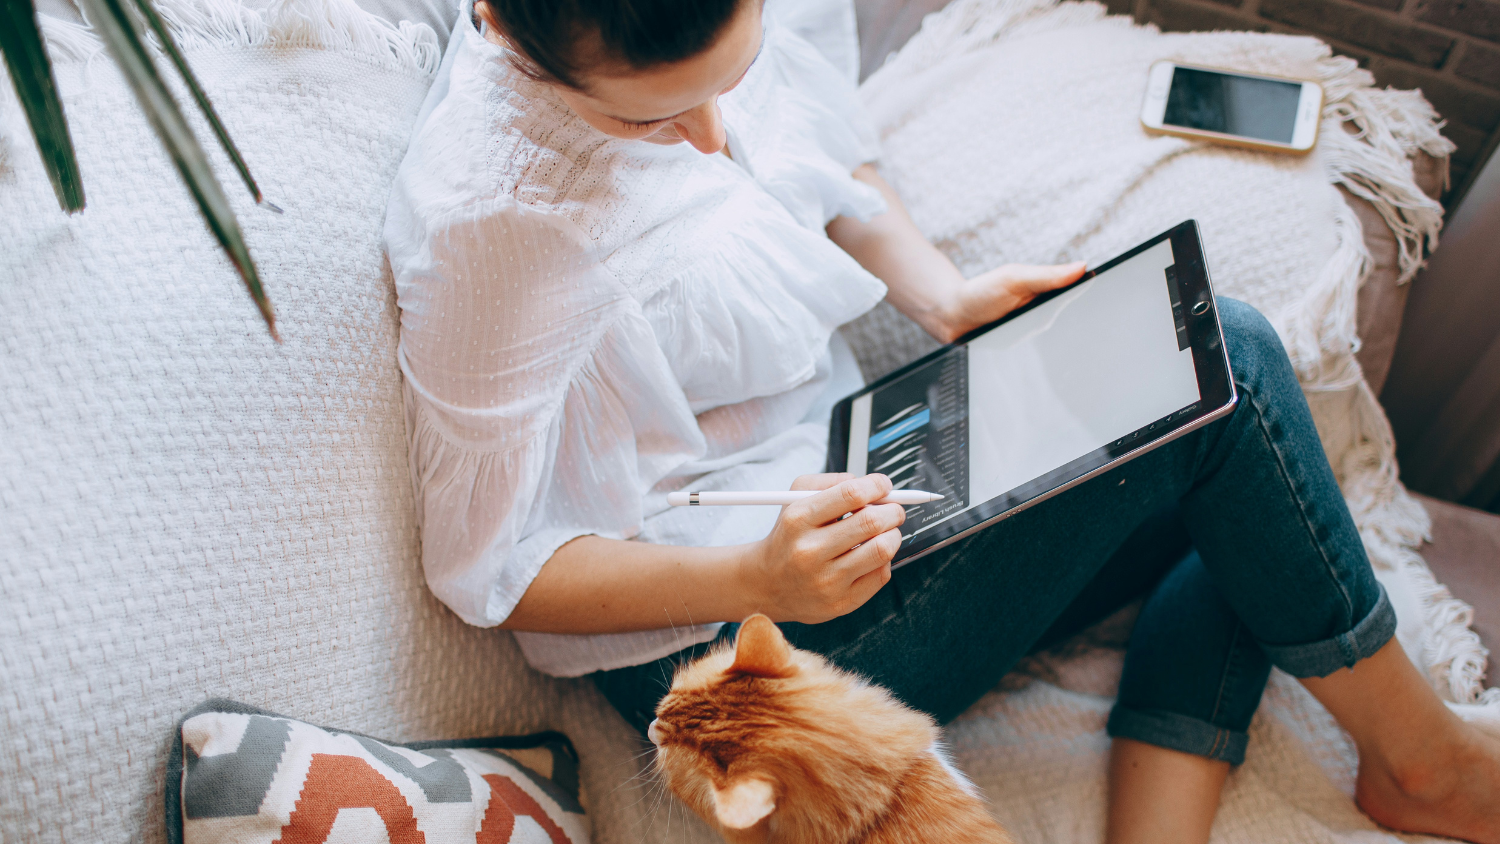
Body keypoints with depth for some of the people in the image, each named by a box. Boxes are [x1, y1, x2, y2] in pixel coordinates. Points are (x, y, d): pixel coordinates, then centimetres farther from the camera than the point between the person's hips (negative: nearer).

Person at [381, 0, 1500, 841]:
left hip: (830, 477, 9)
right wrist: (757, 579, -31)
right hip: (723, 639, -8)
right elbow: (488, 569, -19)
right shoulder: (493, 222, -28)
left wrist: (946, 298, -4)